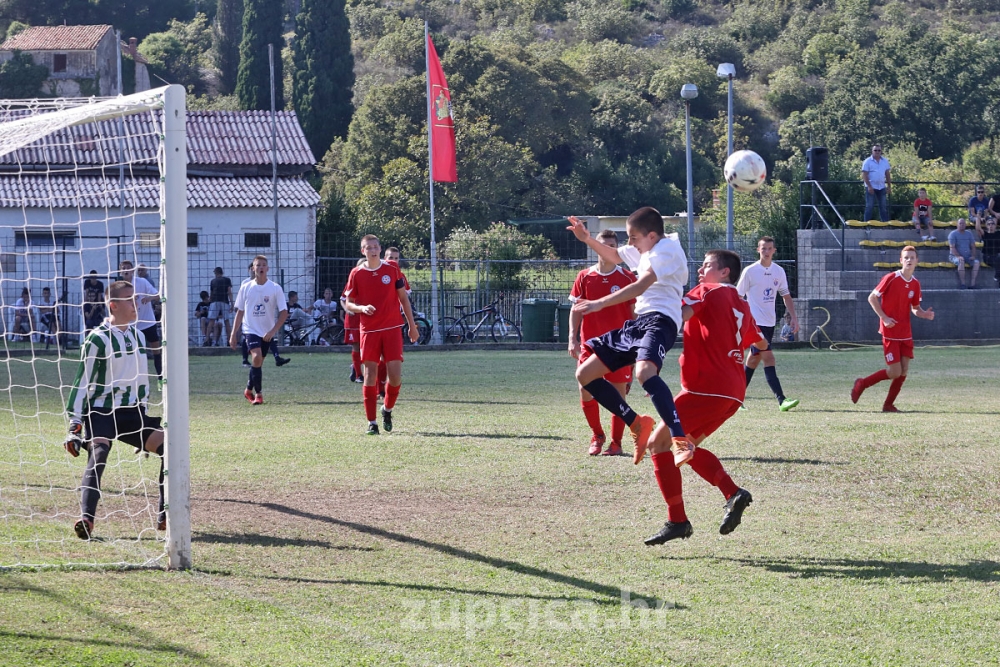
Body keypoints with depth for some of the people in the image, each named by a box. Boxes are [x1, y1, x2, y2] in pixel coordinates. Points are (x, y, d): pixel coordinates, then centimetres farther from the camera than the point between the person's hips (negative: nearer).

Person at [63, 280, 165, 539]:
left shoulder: (137, 334, 11)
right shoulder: (98, 339, -11)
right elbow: (82, 382, -10)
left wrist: (144, 417, 24)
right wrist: (75, 425, -14)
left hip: (131, 413, 6)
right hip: (101, 411, -6)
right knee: (98, 454, -30)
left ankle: (165, 517, 0)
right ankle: (86, 518, -38)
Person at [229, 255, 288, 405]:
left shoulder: (275, 288, -3)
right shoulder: (246, 288, 1)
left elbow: (284, 312, -5)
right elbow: (240, 312, 8)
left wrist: (273, 331, -16)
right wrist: (233, 334, 4)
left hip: (267, 332, 1)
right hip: (250, 329, -1)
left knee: (258, 362, 8)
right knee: (256, 357, -22)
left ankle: (249, 390, 32)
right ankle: (258, 394, -17)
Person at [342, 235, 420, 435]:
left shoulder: (392, 269, 4)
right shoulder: (356, 274, 2)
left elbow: (403, 297, 11)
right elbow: (348, 303, 6)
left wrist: (412, 325, 9)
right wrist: (362, 308, -16)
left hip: (392, 329, 1)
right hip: (369, 331, -1)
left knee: (395, 375, -6)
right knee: (370, 376, -4)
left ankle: (387, 409, 20)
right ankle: (371, 422, 3)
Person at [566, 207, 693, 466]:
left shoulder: (667, 248, -10)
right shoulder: (646, 248, 20)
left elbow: (640, 287, -22)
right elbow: (614, 256, 41)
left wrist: (600, 303, -27)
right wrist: (587, 239, 24)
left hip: (660, 320, -10)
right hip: (638, 321, 10)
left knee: (644, 371, -40)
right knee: (585, 374, 6)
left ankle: (681, 442, -48)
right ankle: (637, 424, 13)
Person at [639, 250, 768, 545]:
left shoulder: (708, 292, -1)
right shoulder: (743, 306, 21)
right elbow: (761, 343, 37)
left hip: (707, 388, -9)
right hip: (733, 392, 9)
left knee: (659, 443, -5)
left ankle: (677, 521, -11)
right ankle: (733, 493, 3)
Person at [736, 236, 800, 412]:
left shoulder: (779, 271, 7)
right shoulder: (750, 271, -7)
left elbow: (786, 296, 15)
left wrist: (794, 317, 6)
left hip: (770, 323, 6)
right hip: (755, 322, -6)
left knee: (755, 358, 11)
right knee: (768, 357, -16)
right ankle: (781, 400, -23)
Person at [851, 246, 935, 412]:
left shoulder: (915, 284, 7)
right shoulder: (891, 278, -11)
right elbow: (872, 298, -7)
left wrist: (925, 314, -5)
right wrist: (884, 318, -16)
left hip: (906, 334, 6)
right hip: (890, 332, -6)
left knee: (904, 370, 0)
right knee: (895, 372, -9)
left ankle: (888, 404, 13)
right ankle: (862, 384, 12)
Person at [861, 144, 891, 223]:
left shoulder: (885, 161, 9)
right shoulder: (868, 161, -6)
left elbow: (887, 174, 14)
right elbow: (864, 175, -10)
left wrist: (889, 186, 9)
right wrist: (869, 186, -18)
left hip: (882, 187, 5)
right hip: (871, 187, -5)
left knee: (884, 207, 6)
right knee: (869, 206, -4)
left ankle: (885, 222, 10)